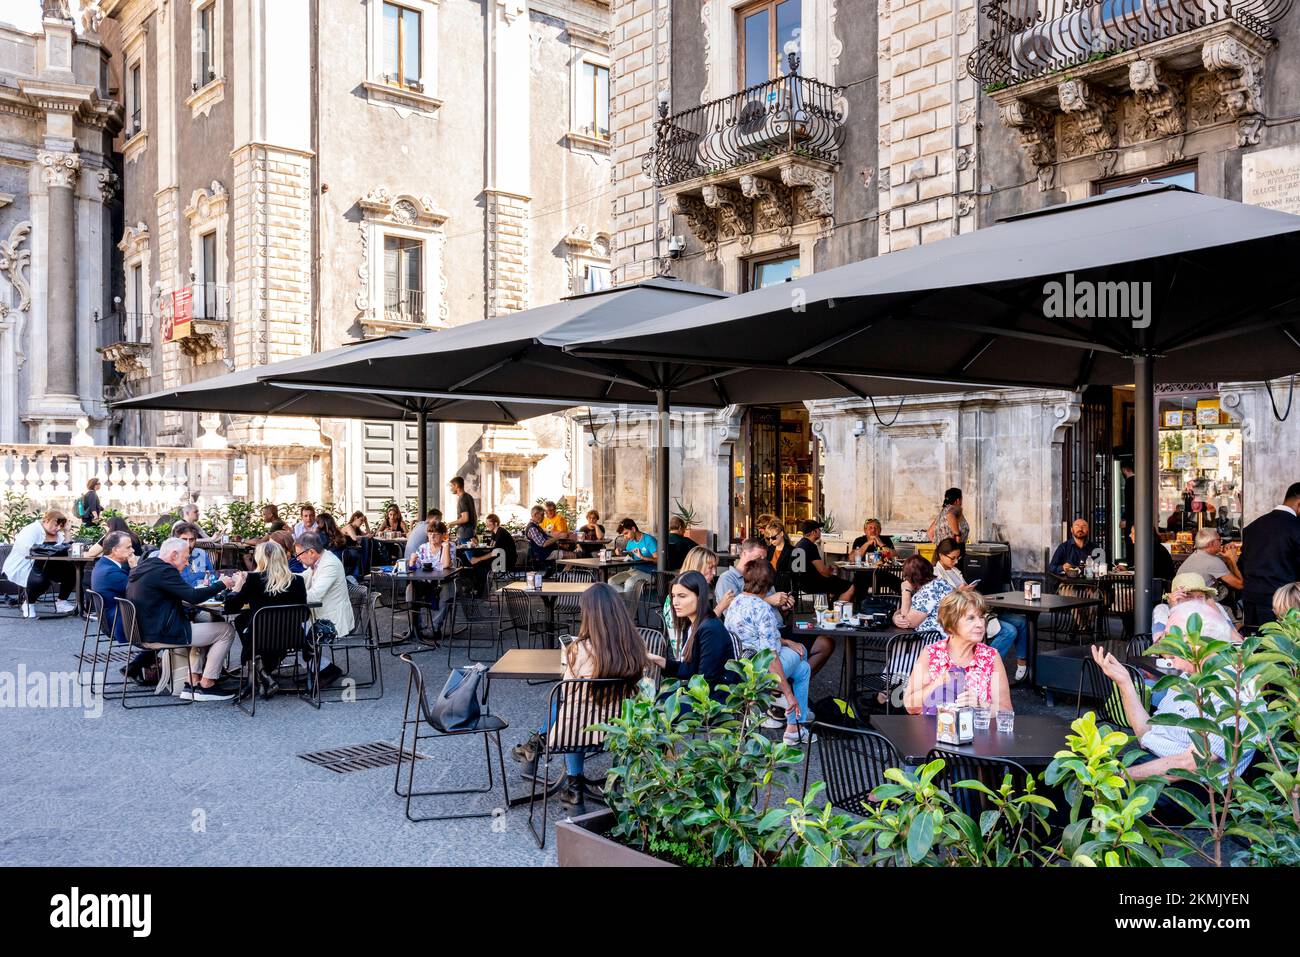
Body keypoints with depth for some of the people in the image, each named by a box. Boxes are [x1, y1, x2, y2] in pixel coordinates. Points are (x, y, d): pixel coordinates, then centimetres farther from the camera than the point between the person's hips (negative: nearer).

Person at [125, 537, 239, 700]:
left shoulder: (143, 565, 11)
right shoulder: (164, 571, -20)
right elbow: (193, 596, -23)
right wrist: (221, 584, -11)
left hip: (144, 629, 10)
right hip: (161, 633, -10)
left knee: (199, 623, 29)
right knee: (226, 631, -2)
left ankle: (193, 682, 19)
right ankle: (206, 686, 4)